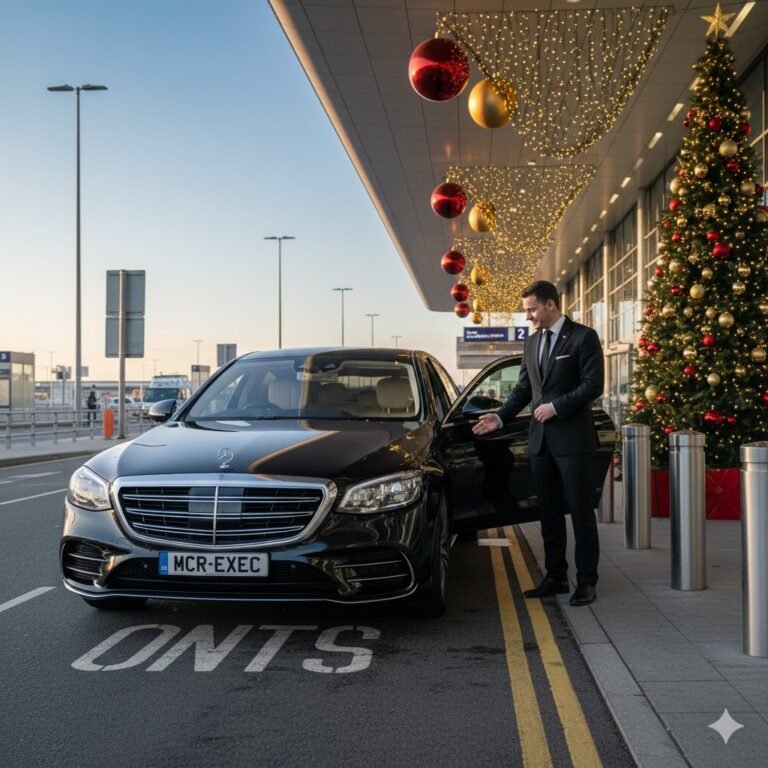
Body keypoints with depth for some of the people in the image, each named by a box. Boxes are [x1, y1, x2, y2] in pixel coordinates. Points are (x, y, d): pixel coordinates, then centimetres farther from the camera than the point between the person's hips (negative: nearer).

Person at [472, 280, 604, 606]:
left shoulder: (583, 337, -5)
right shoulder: (532, 342, 15)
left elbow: (593, 385, -11)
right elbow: (523, 388, 17)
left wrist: (556, 406, -15)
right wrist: (500, 417, 5)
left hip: (573, 438, -6)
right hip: (540, 439, 7)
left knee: (581, 512, -2)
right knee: (549, 514, 10)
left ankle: (586, 581, 5)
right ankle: (555, 577, 18)